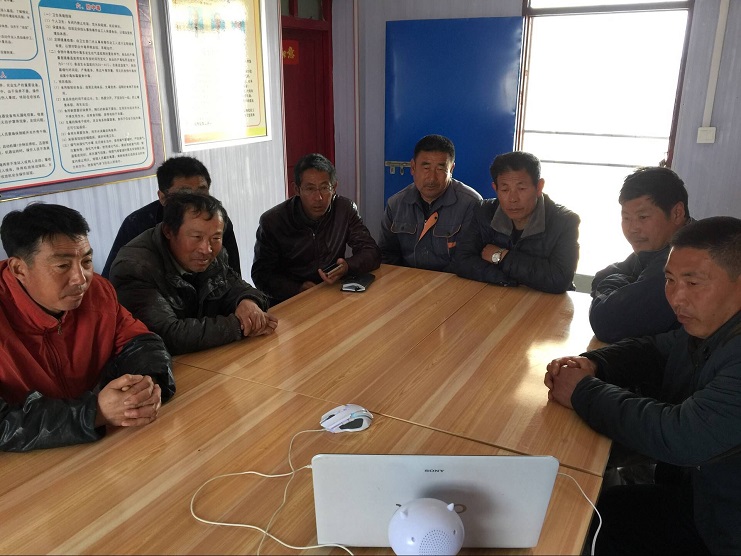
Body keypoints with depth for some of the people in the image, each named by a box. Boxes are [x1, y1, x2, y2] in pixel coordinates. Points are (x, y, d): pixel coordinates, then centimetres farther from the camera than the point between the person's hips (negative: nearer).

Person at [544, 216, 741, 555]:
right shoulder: (707, 327, -1)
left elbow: (681, 437, -36)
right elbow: (652, 350, 13)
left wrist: (583, 392, -21)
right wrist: (591, 364, -9)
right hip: (695, 492, 7)